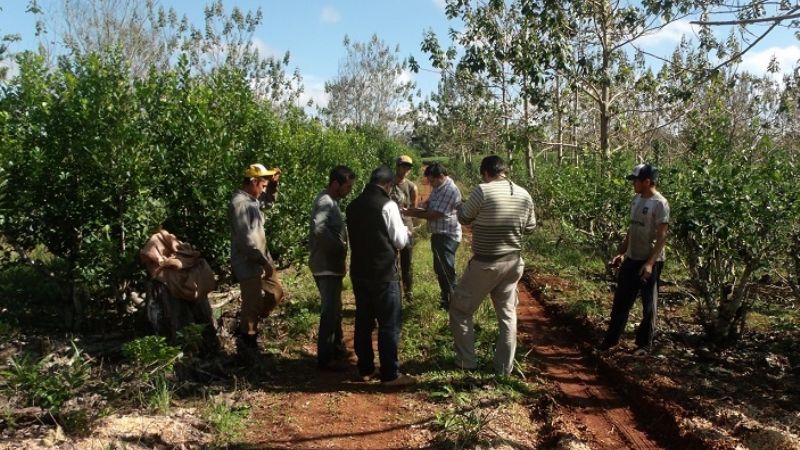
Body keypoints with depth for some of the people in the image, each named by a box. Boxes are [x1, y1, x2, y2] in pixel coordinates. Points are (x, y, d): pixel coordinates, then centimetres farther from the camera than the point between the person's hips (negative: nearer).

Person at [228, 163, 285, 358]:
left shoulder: (253, 199, 9)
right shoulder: (240, 203, -21)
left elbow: (270, 199, 31)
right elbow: (245, 239, -26)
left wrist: (274, 183, 11)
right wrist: (263, 260, -21)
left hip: (259, 260, 10)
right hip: (249, 264, -10)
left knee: (276, 292, 20)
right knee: (252, 305, 0)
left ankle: (247, 324, 32)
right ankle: (247, 347, 15)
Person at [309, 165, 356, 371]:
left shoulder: (331, 201, 12)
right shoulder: (325, 202, -20)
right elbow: (318, 229, -36)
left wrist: (341, 245, 2)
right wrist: (339, 247, -24)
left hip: (332, 264, 10)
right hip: (326, 265, -10)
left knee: (335, 308, 20)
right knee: (330, 310, -3)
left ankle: (336, 347, 34)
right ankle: (325, 357, 6)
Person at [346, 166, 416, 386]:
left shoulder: (353, 206, 8)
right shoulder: (387, 205, -13)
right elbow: (400, 241, -10)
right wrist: (406, 232, 11)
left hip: (359, 272, 7)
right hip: (383, 273, -7)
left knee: (363, 322, 14)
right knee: (389, 325, 1)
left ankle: (365, 370, 23)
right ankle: (390, 375, 6)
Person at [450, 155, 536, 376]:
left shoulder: (483, 190, -16)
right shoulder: (524, 195, 1)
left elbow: (464, 218, -3)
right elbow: (529, 227, 12)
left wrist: (465, 208, 19)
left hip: (485, 264, -5)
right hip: (513, 263, 6)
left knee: (460, 309, 12)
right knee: (508, 314, 17)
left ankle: (467, 361, 16)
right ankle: (504, 367, 24)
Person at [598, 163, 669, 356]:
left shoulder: (659, 203, -16)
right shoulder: (636, 199, 8)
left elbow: (662, 237, -18)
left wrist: (650, 263, -24)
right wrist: (621, 253, 15)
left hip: (650, 262, -8)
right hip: (631, 259, 8)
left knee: (648, 305, 6)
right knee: (621, 300, 13)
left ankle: (644, 344, 19)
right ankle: (611, 338, 25)